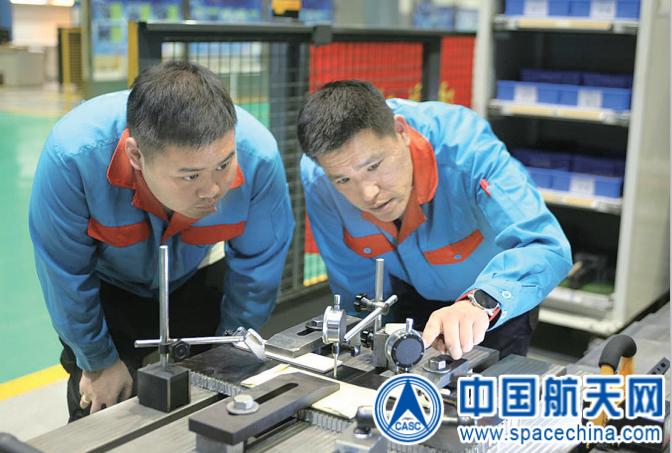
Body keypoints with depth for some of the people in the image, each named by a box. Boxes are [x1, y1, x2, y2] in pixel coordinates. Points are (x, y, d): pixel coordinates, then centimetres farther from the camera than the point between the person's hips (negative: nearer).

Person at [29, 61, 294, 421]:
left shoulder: (258, 155, -35)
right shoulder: (73, 155, -40)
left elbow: (257, 268, -16)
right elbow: (66, 275, -21)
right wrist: (99, 362, -7)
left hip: (198, 280, 2)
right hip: (107, 281, -1)